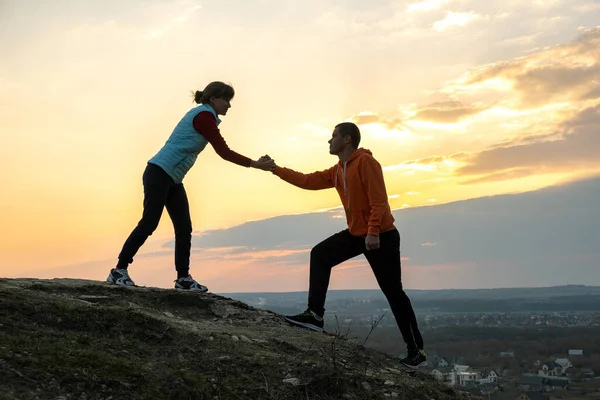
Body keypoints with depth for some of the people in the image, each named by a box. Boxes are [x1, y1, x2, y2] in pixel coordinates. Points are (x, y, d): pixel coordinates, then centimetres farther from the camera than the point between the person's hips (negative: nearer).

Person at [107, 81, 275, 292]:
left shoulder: (203, 116, 17)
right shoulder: (204, 116, -13)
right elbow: (224, 152, -15)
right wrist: (254, 164, -12)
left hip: (172, 179, 10)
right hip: (159, 173, -10)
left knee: (184, 227, 5)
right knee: (149, 223, -9)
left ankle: (183, 277, 8)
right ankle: (119, 270, -1)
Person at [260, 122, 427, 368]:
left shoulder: (365, 162, -15)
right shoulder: (337, 171, 11)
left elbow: (379, 200, -22)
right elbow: (307, 181, 16)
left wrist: (373, 232, -29)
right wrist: (275, 169, 16)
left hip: (382, 236, -9)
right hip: (355, 234, 9)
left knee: (393, 292, -5)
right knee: (320, 255, 3)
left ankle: (416, 351, 4)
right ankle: (315, 315, 3)